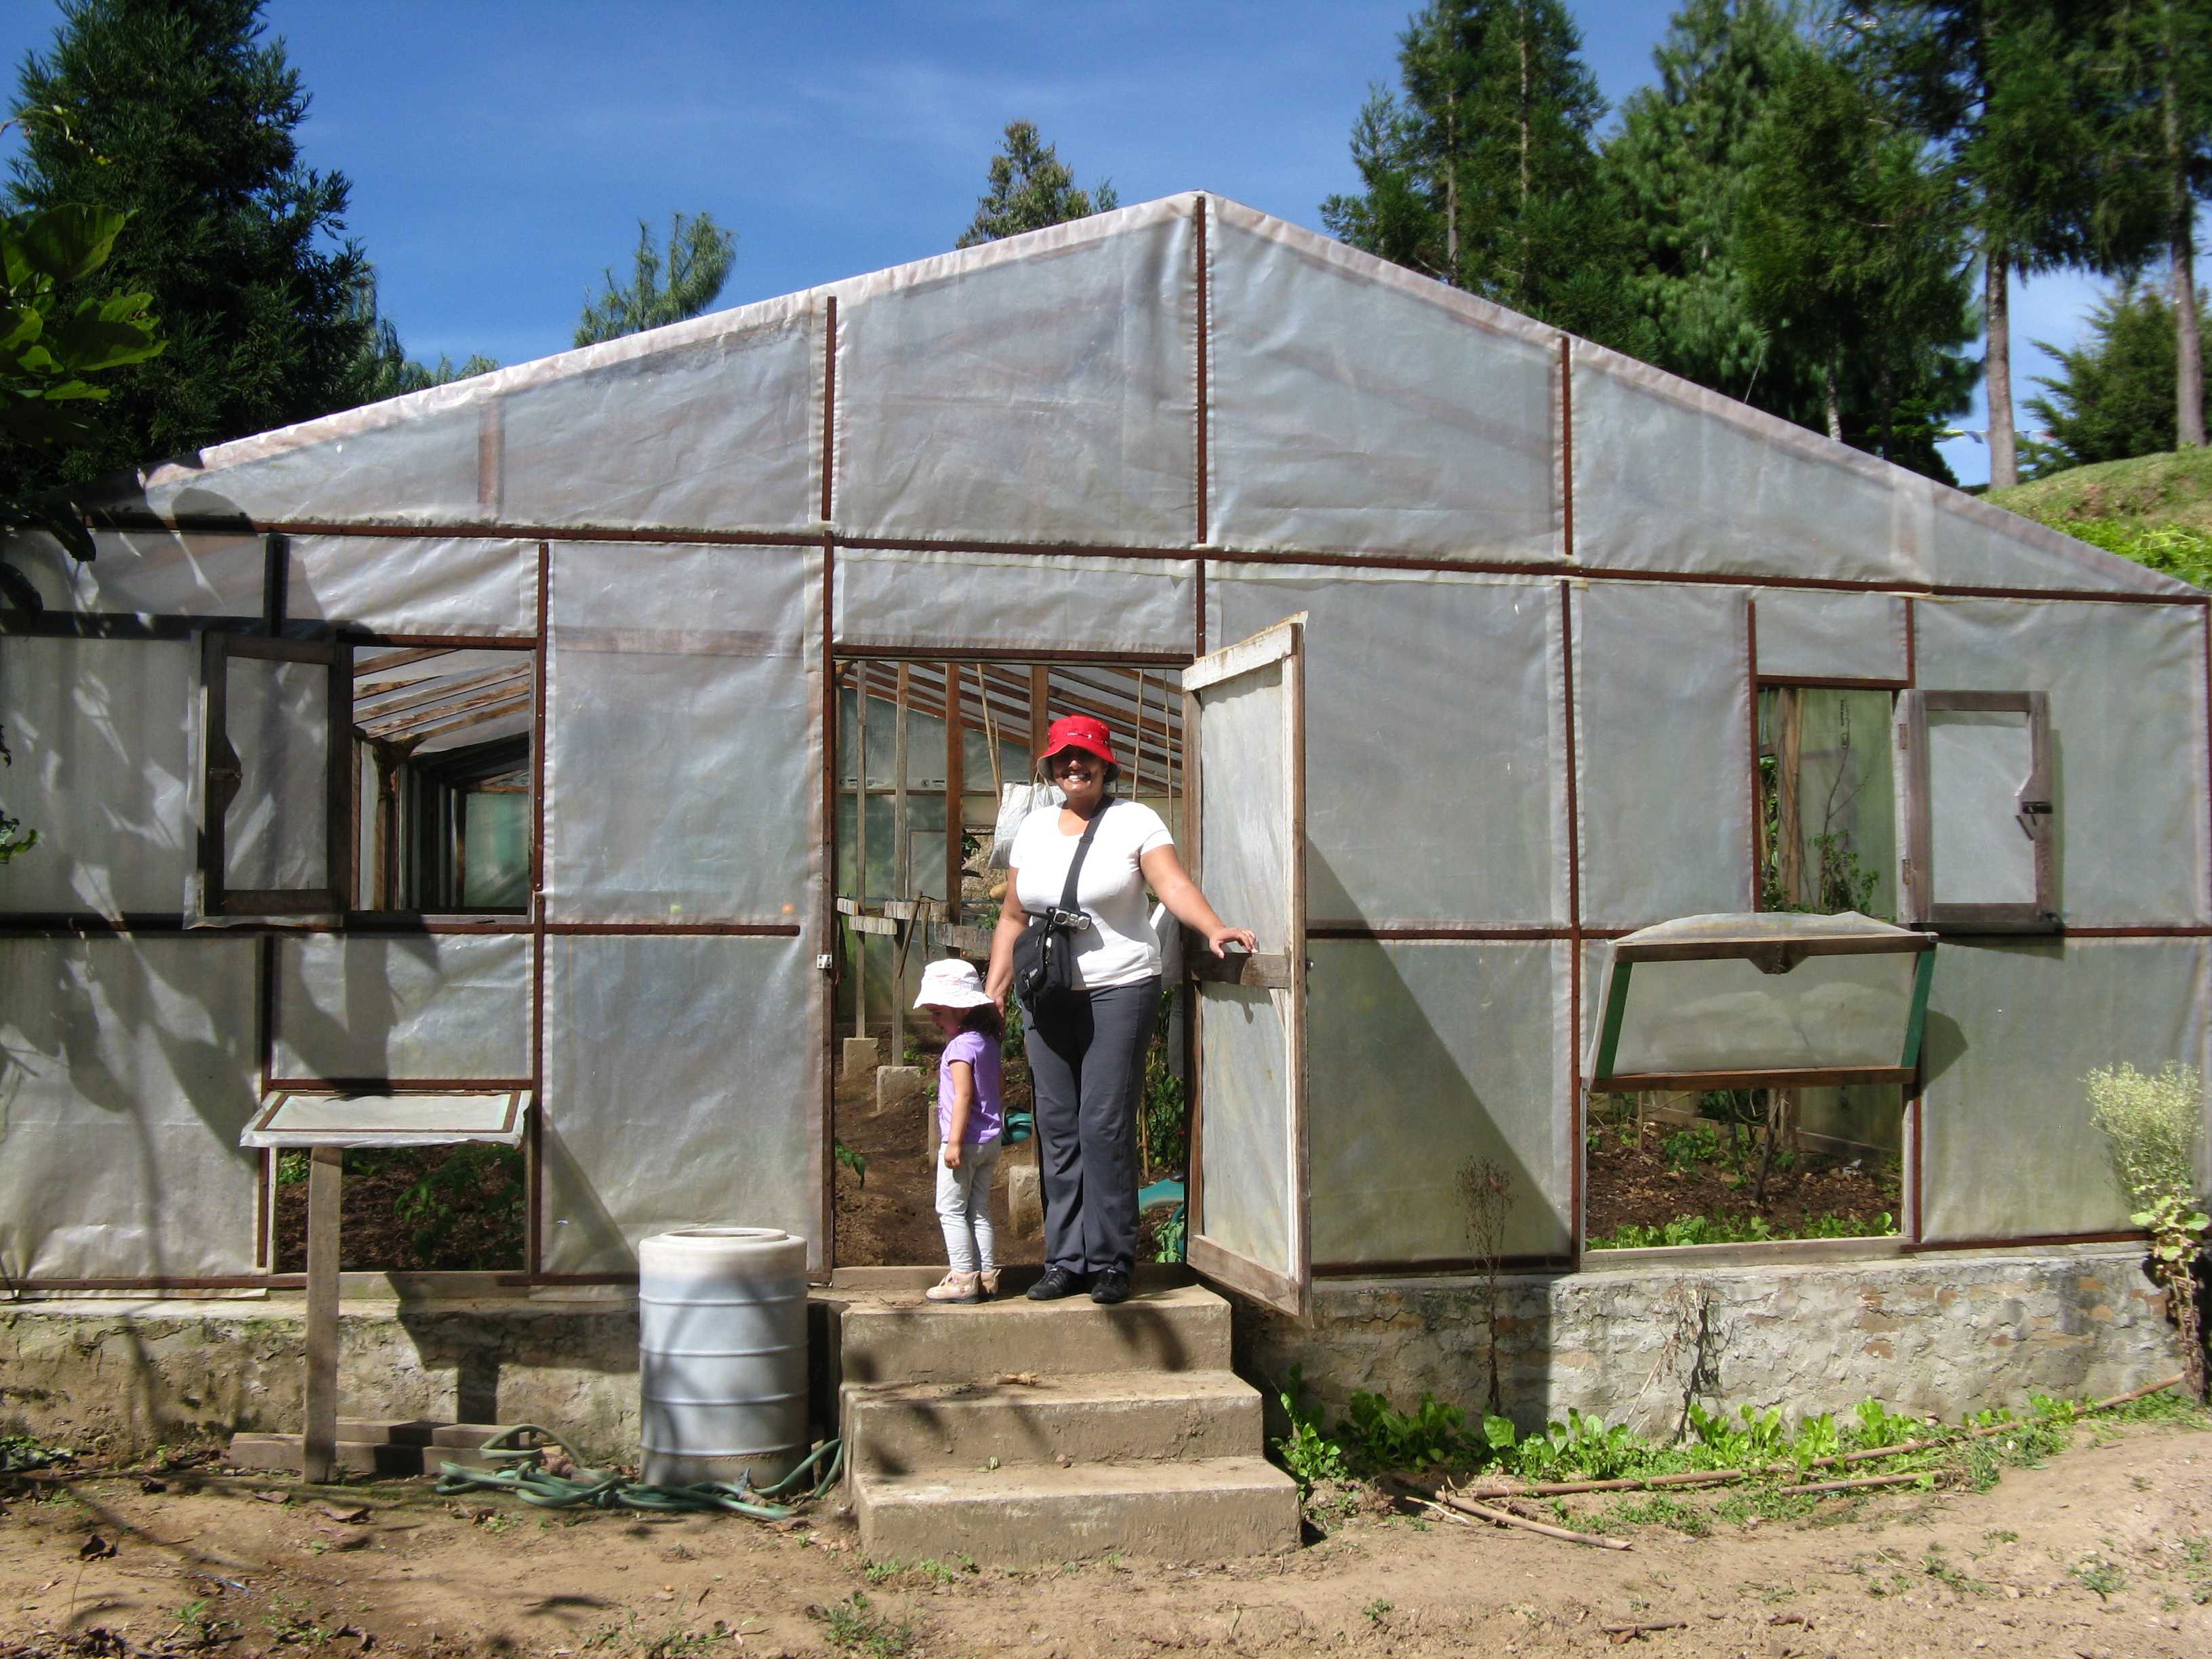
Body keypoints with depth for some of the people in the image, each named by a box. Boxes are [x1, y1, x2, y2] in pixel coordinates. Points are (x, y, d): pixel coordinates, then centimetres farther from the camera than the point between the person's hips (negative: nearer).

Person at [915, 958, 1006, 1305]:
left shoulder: (961, 1045, -15)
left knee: (951, 1210, -1)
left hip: (966, 1140, -9)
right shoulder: (988, 1042, 12)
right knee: (979, 1212, 13)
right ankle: (987, 1277, 12)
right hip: (990, 1140, 9)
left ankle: (964, 1278, -3)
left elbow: (964, 1095, -21)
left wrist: (955, 1142, -21)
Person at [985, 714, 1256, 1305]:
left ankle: (1111, 1262, 1)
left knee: (1105, 1125, -8)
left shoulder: (1134, 820, -1)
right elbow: (1014, 916, 17)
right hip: (1049, 996, 5)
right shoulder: (1035, 828, 13)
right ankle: (1066, 1261, 12)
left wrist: (1213, 927, -34)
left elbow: (1175, 885, -16)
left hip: (1120, 989, -5)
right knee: (1057, 1129, 4)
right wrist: (993, 990, 9)